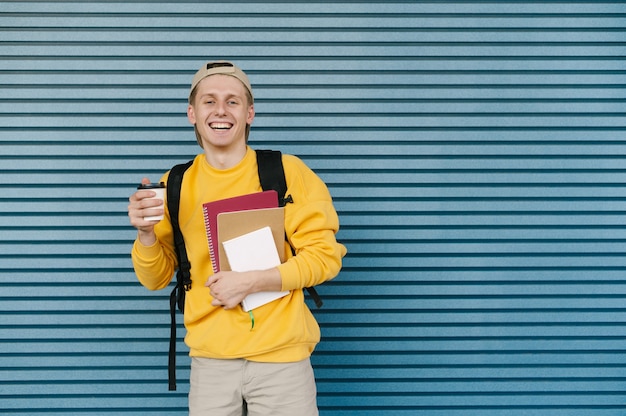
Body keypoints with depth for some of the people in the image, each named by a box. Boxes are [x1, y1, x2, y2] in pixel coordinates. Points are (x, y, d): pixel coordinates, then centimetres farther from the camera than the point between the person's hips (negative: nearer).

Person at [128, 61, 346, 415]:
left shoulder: (288, 172, -6)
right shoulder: (175, 185, 3)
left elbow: (325, 256, -5)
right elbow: (157, 278, 8)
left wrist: (250, 282, -16)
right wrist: (146, 232, -13)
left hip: (282, 358, -2)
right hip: (209, 360, 2)